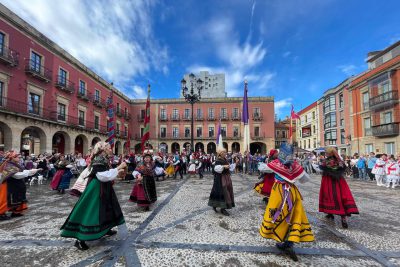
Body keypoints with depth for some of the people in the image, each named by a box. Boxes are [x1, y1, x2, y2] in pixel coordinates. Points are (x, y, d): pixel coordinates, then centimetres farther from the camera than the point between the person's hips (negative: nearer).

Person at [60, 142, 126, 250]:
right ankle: (80, 240, 7)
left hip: (103, 190, 11)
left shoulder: (103, 160, 9)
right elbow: (104, 176, -31)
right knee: (91, 211, -4)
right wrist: (118, 168, -27)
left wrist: (118, 172, 8)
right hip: (96, 191, -10)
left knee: (106, 209, 21)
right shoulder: (98, 160, -21)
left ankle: (106, 229, 38)